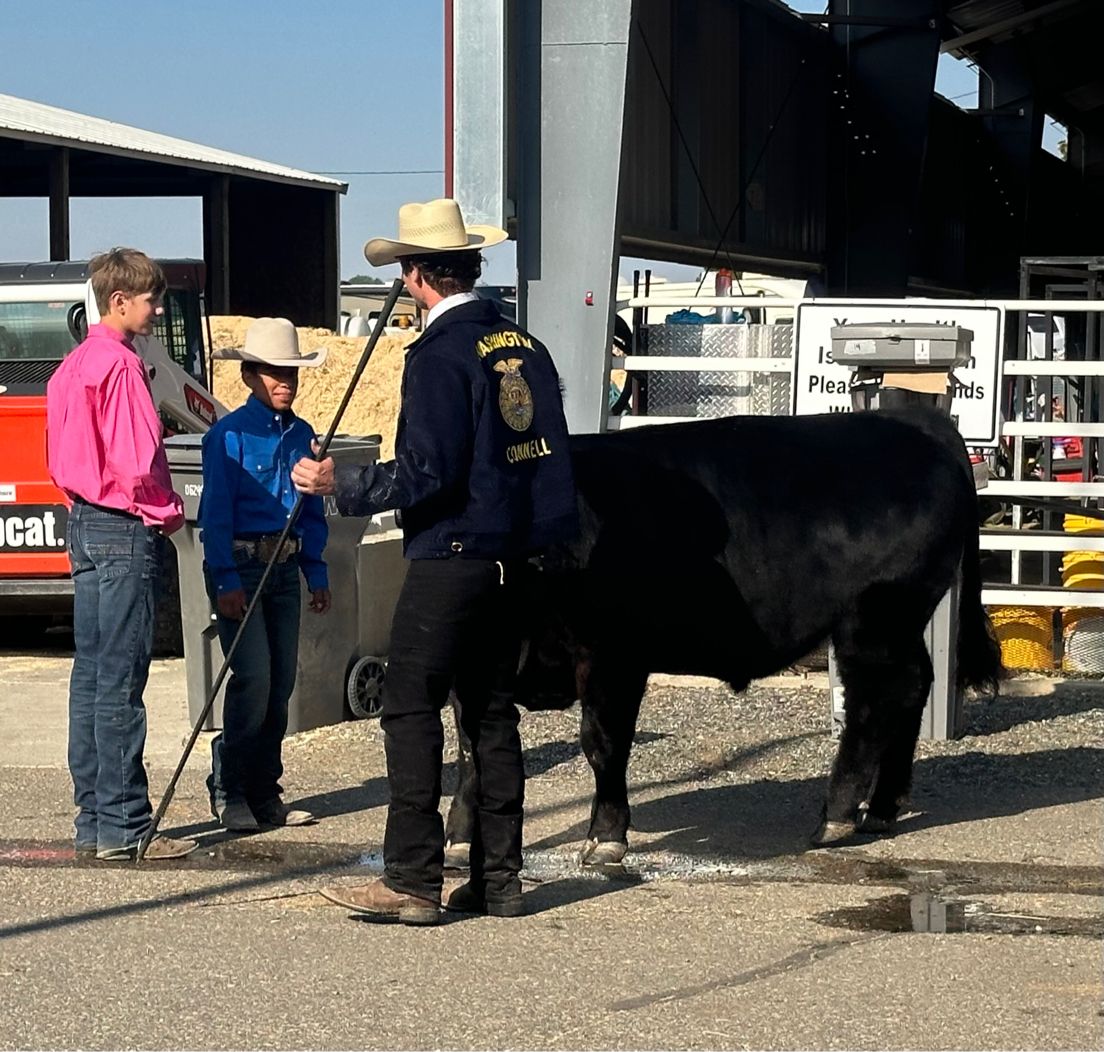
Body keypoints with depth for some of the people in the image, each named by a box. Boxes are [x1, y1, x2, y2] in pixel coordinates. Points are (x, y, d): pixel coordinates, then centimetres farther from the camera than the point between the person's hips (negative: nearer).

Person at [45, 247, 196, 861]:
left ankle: (93, 820, 14)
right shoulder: (121, 364, -14)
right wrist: (170, 514, -3)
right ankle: (123, 826, -8)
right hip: (126, 532, -10)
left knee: (91, 674, 10)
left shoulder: (75, 365, 16)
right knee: (120, 680, -9)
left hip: (85, 526, 10)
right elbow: (139, 461, -20)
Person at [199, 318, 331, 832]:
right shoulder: (229, 435, -8)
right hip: (240, 566, -6)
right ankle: (230, 791, -3)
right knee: (253, 678, -12)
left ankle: (264, 791, 14)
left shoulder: (301, 435, 11)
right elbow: (216, 513, -10)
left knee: (281, 682, 6)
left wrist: (317, 573, 12)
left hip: (285, 568, 6)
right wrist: (226, 581, -15)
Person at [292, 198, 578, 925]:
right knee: (493, 713, 12)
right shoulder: (525, 346, 10)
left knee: (411, 712, -4)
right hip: (514, 556, 8)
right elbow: (550, 453, 16)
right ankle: (499, 879, 13)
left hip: (451, 556, -8)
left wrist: (342, 484, -9)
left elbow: (428, 473, -19)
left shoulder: (439, 355, -14)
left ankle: (413, 883, -7)